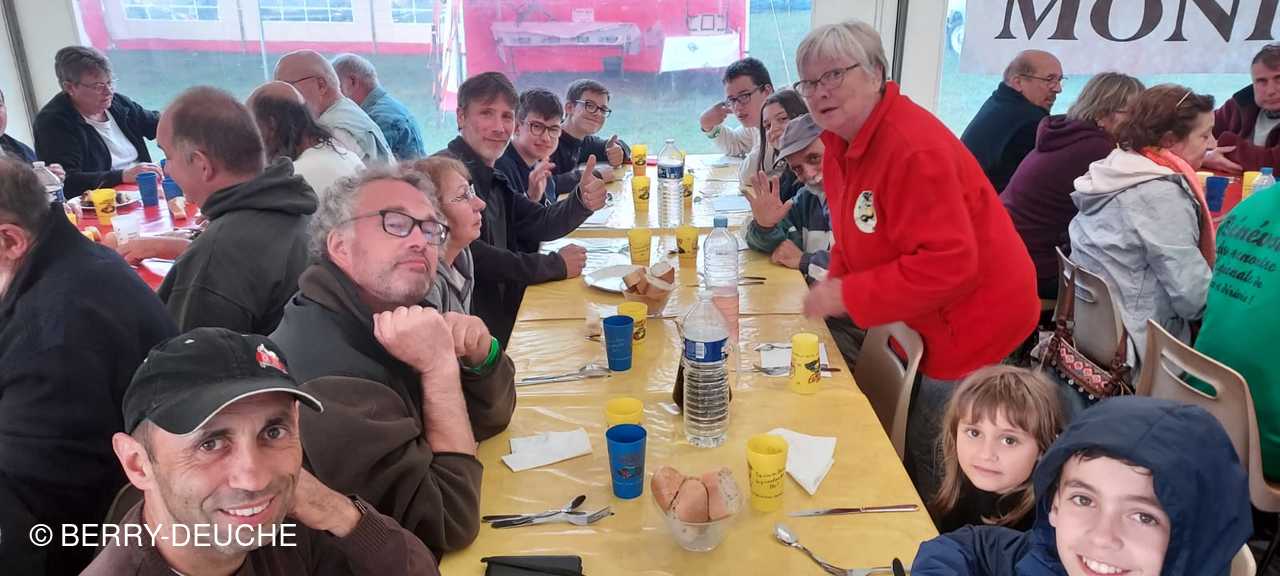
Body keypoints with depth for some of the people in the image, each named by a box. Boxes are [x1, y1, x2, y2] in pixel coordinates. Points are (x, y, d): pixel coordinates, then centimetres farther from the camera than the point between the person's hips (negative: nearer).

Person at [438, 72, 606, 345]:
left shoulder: (492, 179, 15)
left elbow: (542, 225, 12)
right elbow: (469, 257, -24)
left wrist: (582, 200, -10)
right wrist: (556, 264, -12)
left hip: (502, 319, 9)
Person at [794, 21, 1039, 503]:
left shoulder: (914, 148, -28)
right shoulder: (840, 141, 2)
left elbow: (949, 265, -33)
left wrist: (847, 296, -27)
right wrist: (833, 287, -4)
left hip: (969, 324, -9)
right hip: (918, 323, 9)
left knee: (935, 480, 6)